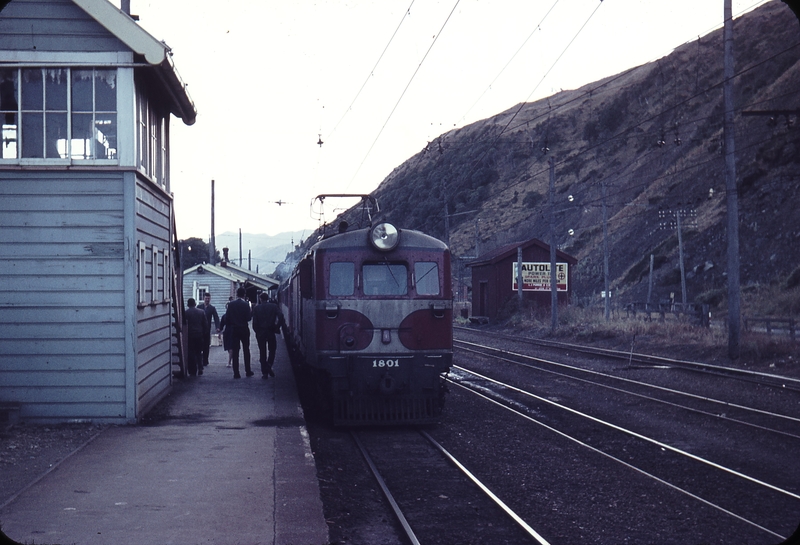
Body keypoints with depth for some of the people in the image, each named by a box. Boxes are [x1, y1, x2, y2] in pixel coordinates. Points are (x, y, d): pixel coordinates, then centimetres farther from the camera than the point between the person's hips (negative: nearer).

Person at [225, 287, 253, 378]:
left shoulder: (231, 304, -3)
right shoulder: (246, 305, -9)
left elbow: (227, 318, -2)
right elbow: (248, 318, -12)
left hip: (234, 330, 1)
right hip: (244, 330, -1)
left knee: (235, 351, 2)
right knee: (246, 350, 12)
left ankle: (236, 373, -3)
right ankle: (248, 371, 14)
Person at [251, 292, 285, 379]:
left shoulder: (256, 308, 2)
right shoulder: (273, 306, 1)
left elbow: (254, 322, -3)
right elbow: (280, 316, -13)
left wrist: (257, 331, 7)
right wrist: (277, 327, -3)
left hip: (260, 332, 1)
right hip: (271, 332, 0)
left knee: (262, 352, 6)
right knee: (272, 350, 15)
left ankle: (264, 372, 3)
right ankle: (269, 366, -5)